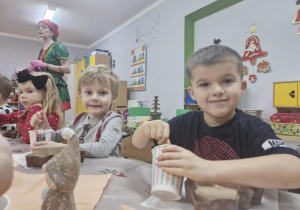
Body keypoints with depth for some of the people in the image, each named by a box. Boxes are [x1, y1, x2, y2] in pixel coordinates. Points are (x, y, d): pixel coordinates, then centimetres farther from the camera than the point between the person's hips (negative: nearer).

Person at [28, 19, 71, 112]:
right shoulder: (42, 50, 22)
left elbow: (67, 69, -12)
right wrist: (33, 69, 9)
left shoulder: (58, 46, 0)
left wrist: (45, 65, -14)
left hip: (56, 86, -7)